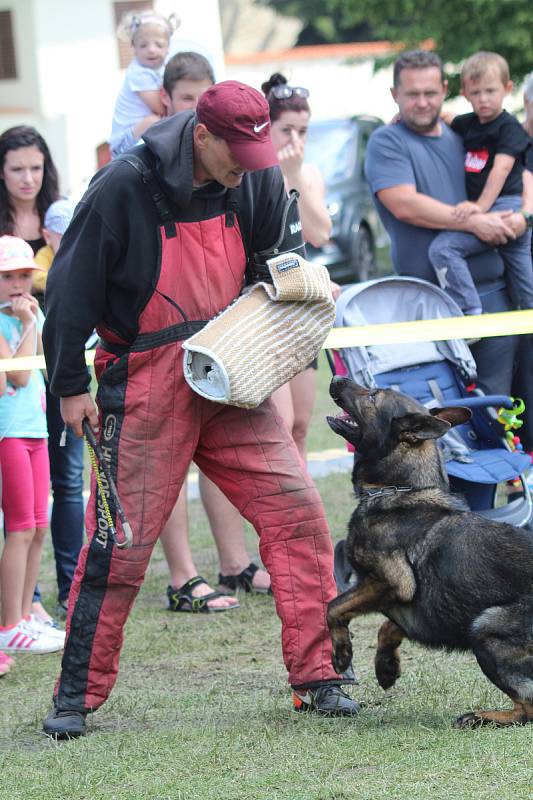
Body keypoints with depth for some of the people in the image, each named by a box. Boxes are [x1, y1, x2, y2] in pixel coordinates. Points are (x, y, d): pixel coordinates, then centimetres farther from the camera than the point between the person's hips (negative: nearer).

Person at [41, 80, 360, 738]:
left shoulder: (255, 182, 0)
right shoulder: (124, 187, -15)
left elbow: (279, 247, 21)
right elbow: (73, 284, -7)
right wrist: (70, 385, -3)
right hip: (146, 388, -4)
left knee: (298, 511, -6)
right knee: (121, 542, -3)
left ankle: (316, 678, 3)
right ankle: (77, 695, 11)